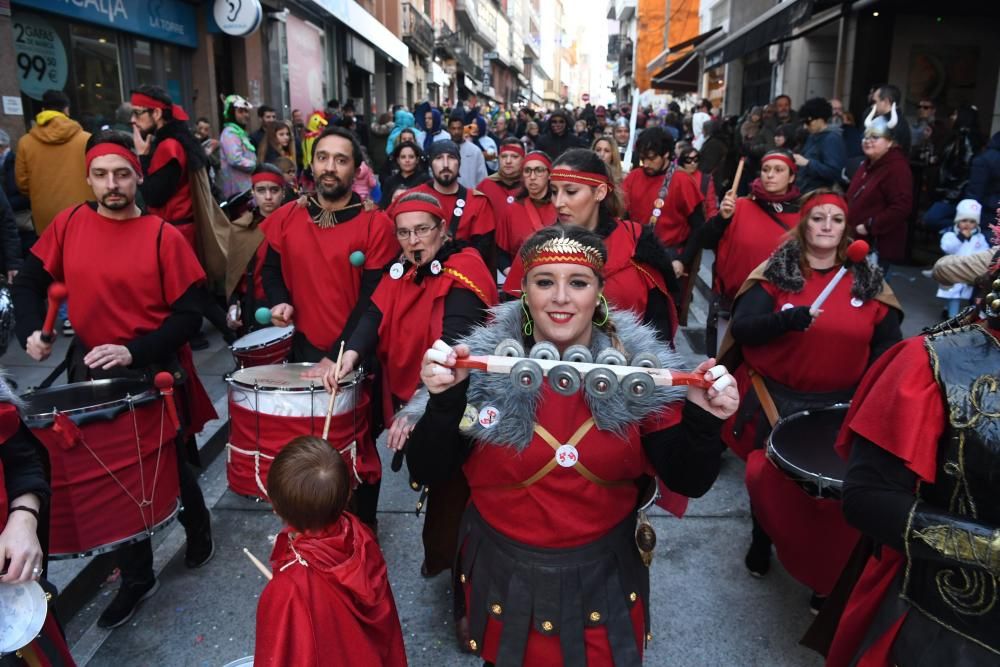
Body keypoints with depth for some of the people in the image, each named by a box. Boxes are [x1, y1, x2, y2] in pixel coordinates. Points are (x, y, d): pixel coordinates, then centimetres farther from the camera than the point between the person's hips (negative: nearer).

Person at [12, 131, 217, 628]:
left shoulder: (164, 237, -12)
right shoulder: (69, 224, -1)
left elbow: (189, 314, -12)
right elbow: (29, 281, 10)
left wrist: (135, 352, -22)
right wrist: (30, 331, -7)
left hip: (153, 371, -3)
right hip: (91, 369, 4)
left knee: (169, 466, 14)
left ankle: (198, 528, 45)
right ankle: (136, 577, 30)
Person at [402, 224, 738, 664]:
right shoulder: (484, 365, -16)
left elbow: (687, 481, -10)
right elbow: (425, 473, -16)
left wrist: (703, 421, -29)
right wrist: (444, 401, -33)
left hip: (604, 577, 1)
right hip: (504, 576, 0)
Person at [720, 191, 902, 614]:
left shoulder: (868, 281, 0)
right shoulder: (776, 272, -7)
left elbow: (888, 344, 4)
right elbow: (741, 329, -17)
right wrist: (789, 319, -32)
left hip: (840, 405, 1)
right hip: (777, 399, -1)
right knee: (768, 475, 15)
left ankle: (827, 574, 27)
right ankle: (762, 540, 45)